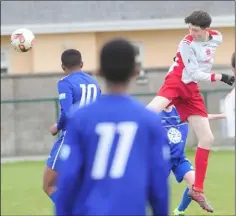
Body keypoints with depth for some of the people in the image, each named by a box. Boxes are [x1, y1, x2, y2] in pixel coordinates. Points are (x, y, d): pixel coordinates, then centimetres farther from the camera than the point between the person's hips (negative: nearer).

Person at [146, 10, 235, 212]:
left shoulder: (217, 38, 1)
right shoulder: (187, 43, -15)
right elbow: (194, 74, -16)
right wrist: (219, 77, -20)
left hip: (191, 90, 6)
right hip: (176, 82, -6)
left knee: (207, 138, 2)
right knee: (153, 109, -39)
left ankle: (197, 190, 10)